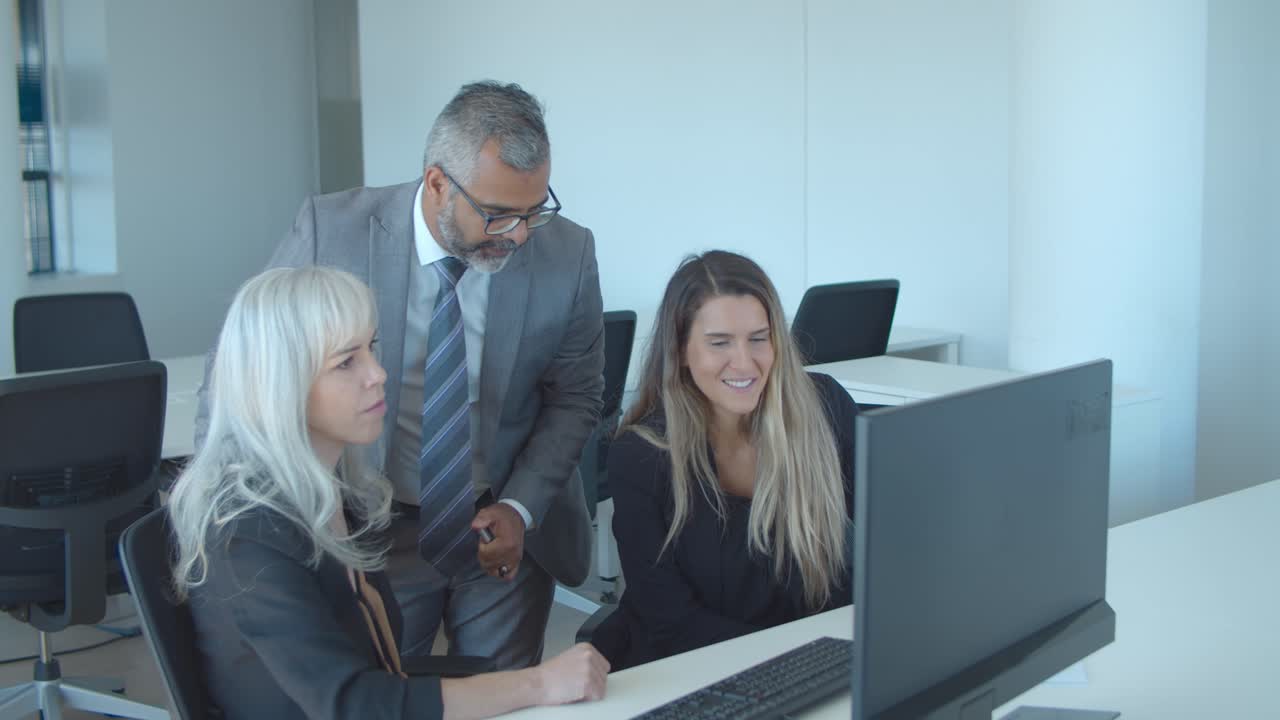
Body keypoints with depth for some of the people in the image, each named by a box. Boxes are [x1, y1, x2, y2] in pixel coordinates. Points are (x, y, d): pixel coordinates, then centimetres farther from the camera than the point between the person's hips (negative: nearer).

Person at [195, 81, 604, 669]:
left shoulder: (567, 254, -13)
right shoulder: (331, 232, -16)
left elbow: (574, 397, 1)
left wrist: (521, 508, -11)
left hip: (508, 533, 1)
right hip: (371, 533, -1)